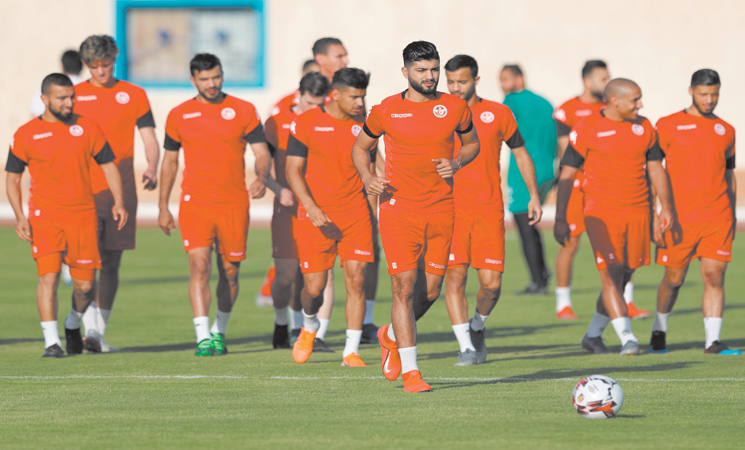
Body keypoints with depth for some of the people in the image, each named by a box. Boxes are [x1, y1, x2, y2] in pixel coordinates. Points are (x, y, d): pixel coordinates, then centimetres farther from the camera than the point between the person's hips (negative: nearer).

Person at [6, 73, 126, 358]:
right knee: (49, 276, -16)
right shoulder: (26, 135, 0)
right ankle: (52, 342, -11)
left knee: (85, 285, 3)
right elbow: (12, 177, 6)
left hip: (83, 216, 2)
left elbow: (108, 165, 12)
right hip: (44, 216, -2)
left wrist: (119, 202, 0)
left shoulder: (87, 128, 6)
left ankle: (73, 324, 33)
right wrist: (20, 217, -6)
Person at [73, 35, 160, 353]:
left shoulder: (133, 95, 8)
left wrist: (151, 169, -12)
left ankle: (100, 331, 13)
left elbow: (149, 139, 7)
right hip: (82, 191, -1)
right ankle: (90, 329, -16)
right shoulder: (74, 96, 7)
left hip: (120, 192, 1)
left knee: (111, 263, 5)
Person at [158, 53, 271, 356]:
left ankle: (219, 332, 29)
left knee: (229, 272, 8)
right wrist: (163, 208, 13)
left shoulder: (243, 111, 2)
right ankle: (203, 338, -20)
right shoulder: (179, 116, 6)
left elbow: (261, 152, 0)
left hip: (234, 203, 1)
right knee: (199, 266, -16)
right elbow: (170, 161, 14)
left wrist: (261, 178, -22)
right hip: (194, 203, -1)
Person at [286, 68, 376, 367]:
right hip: (316, 216, -2)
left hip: (356, 215, 2)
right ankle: (309, 328, 33)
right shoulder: (306, 123, -5)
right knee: (314, 287, -1)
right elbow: (293, 169, -5)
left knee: (355, 280, -9)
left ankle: (352, 352, -3)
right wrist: (310, 207, -16)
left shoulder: (363, 124, 4)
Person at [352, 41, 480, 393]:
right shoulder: (386, 111, -1)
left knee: (430, 291, 6)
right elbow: (360, 147, 13)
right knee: (405, 287, -9)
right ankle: (410, 372, -5)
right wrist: (368, 179, -5)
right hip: (399, 210, -3)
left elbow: (472, 143, 19)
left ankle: (392, 336, 36)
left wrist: (457, 163, -3)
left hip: (441, 211, 3)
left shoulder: (455, 107, 3)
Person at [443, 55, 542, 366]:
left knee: (491, 282, -4)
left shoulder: (497, 114, 6)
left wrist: (534, 195, 10)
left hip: (489, 210, 0)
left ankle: (477, 327, 26)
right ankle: (466, 348, -8)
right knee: (455, 276, -12)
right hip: (451, 209, 0)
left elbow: (520, 154, 15)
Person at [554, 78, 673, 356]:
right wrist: (560, 219, -6)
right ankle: (627, 339, -17)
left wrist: (666, 206, 6)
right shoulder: (587, 129, -6)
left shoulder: (644, 127, 9)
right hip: (601, 214, -5)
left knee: (623, 277, 8)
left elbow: (655, 167, 18)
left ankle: (593, 335, 23)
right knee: (611, 276, -14)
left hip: (638, 213, 5)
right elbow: (567, 175, -2)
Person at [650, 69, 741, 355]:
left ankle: (712, 341, -7)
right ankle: (659, 331, 28)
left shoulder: (725, 130, 13)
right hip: (680, 218, -2)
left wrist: (732, 218, 17)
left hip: (718, 218, 2)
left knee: (714, 277, -7)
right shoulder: (668, 126, 1)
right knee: (673, 279, 5)